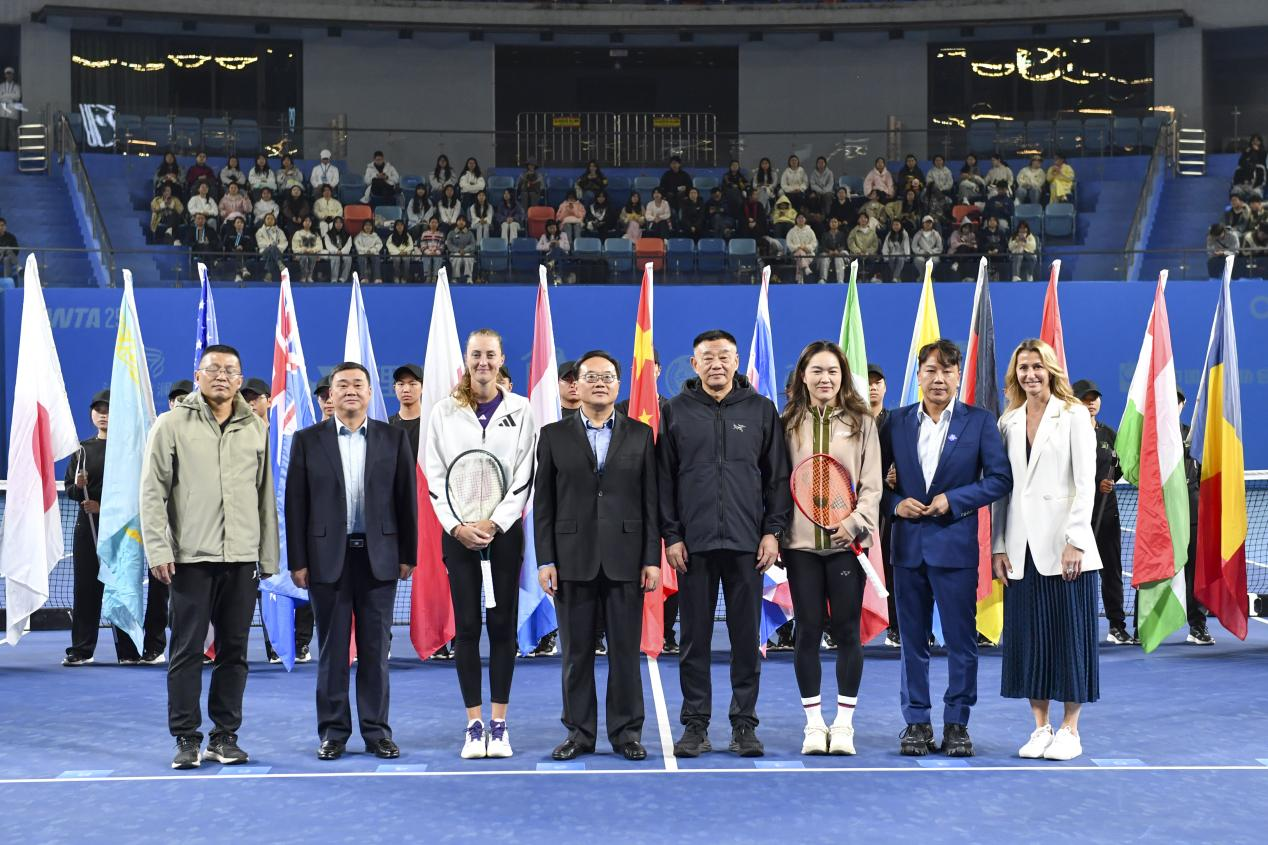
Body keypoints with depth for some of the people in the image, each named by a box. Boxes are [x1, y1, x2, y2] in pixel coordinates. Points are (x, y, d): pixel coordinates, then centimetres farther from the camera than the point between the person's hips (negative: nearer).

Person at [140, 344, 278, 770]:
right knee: (187, 650, 0)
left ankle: (225, 735, 16)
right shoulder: (172, 425, 0)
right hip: (191, 557, -3)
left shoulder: (256, 428, 10)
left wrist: (268, 556, 9)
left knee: (234, 651, 7)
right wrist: (158, 549, -10)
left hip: (241, 558, 3)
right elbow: (153, 492, -2)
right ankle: (187, 738, 8)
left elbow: (265, 495, 12)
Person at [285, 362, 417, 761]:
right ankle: (333, 731, 12)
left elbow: (406, 499, 5)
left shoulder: (393, 439, 5)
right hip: (328, 558, 0)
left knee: (375, 648, 5)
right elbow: (296, 504, 1)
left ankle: (377, 730, 12)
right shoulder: (308, 440, 3)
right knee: (332, 649, 5)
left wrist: (408, 555, 2)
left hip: (379, 558, 1)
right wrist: (297, 561, -3)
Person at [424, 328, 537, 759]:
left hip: (504, 530, 0)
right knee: (466, 627, 0)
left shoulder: (520, 410, 3)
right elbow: (435, 476, 3)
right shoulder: (444, 412, 4)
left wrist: (494, 523, -10)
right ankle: (474, 725, 5)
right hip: (458, 531, 0)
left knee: (503, 625, 2)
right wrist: (457, 526, -8)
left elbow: (524, 477, -1)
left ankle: (498, 724, 6)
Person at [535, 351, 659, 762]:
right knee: (577, 651, 5)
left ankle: (626, 732, 12)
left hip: (625, 559, 0)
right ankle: (579, 732, 14)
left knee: (625, 650, 3)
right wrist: (545, 560, -2)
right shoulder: (553, 435, 6)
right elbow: (543, 504, 4)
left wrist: (652, 559, -2)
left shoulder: (640, 435, 7)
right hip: (573, 559, 0)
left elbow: (650, 501, 4)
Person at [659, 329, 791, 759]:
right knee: (694, 638, 4)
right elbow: (663, 478, 6)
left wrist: (773, 530, -1)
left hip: (747, 543, 0)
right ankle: (695, 725, 11)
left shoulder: (761, 410, 7)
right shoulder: (675, 411, 6)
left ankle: (744, 724, 12)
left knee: (746, 637, 4)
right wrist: (671, 535, -1)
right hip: (693, 545, 0)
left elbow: (777, 476, 7)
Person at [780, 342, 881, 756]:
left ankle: (844, 724, 10)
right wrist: (776, 533, -2)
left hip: (846, 540, -1)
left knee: (847, 631, 1)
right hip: (801, 541, 1)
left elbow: (871, 485, 2)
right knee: (807, 631, 2)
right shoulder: (789, 423, 7)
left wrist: (855, 523, -13)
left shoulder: (861, 422, 5)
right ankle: (814, 724, 10)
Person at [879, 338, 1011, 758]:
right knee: (912, 640, 8)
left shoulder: (979, 421, 1)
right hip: (908, 545, 3)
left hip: (956, 544, -2)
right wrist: (894, 503, -6)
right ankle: (916, 721, 16)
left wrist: (953, 499, -12)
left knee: (961, 640, 1)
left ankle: (957, 723, 10)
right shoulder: (897, 422, 8)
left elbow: (1000, 477, -3)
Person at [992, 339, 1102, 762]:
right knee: (1027, 636, 5)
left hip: (1062, 543, -4)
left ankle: (1070, 730, 8)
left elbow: (1085, 482, -6)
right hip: (1022, 547, 4)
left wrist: (1075, 540, -14)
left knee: (1070, 634, 0)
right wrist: (998, 546, 3)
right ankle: (1041, 727, 14)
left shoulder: (1074, 415, 0)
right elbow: (1000, 488, 10)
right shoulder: (1008, 423, 11)